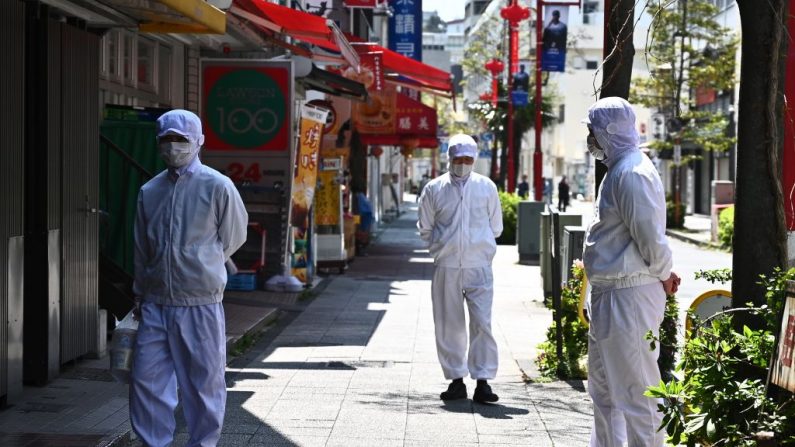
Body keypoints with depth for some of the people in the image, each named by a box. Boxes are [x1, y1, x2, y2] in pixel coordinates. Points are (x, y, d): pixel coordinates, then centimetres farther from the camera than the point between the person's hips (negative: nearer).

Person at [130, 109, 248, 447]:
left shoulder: (217, 187, -5)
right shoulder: (150, 191, 10)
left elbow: (233, 238, 6)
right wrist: (139, 294, 18)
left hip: (200, 303, -4)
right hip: (156, 303, 4)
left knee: (204, 382, 4)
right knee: (146, 377, 3)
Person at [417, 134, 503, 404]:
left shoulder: (487, 187, 8)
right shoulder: (434, 189, 6)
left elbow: (495, 227, 16)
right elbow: (425, 229, 14)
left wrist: (479, 244, 11)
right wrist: (443, 246, 7)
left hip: (479, 266, -1)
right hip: (446, 267, 1)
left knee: (482, 323, -9)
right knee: (449, 326, 3)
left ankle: (483, 381, -7)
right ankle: (456, 380, 13)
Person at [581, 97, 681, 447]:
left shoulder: (632, 173, -18)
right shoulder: (618, 169, 15)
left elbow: (651, 238, -21)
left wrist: (664, 275, -5)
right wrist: (662, 274, 11)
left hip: (629, 297, -11)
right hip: (610, 294, 11)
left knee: (636, 392, -7)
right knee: (603, 388, 20)